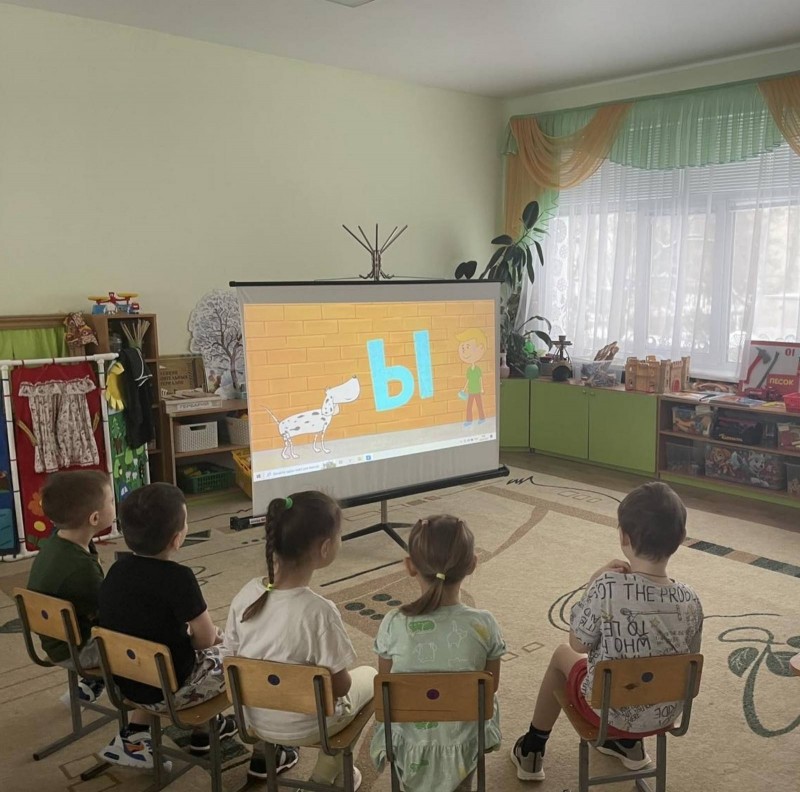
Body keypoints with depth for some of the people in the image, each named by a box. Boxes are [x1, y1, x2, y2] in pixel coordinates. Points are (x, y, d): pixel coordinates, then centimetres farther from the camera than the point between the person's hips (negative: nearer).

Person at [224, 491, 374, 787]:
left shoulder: (246, 595, -16)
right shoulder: (318, 612, -32)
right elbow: (339, 686, -21)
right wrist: (342, 676, 1)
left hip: (253, 716, 5)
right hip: (303, 727, -5)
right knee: (369, 676, 21)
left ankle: (263, 754, 42)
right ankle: (325, 777, 27)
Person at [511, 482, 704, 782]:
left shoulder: (606, 588, -29)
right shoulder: (690, 601, -17)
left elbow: (579, 645, -14)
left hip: (609, 711, -3)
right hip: (665, 716, 3)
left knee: (562, 655, 27)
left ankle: (532, 751, 41)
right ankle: (629, 744, 42)